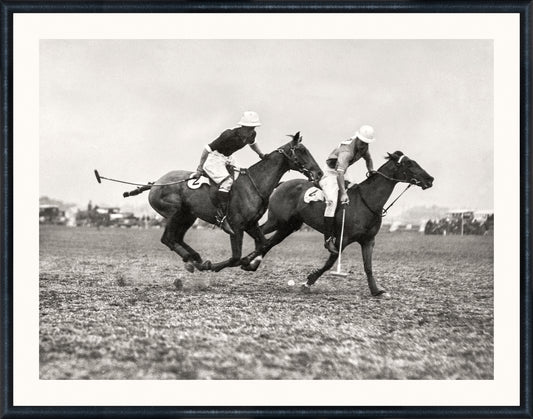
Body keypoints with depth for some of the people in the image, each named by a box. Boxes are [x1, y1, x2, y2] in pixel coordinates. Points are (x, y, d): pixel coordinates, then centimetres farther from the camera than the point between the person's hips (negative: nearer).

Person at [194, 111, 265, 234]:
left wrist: (261, 154, 16)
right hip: (214, 158, -9)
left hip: (228, 159, 9)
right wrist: (200, 169, -21)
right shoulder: (229, 135, -31)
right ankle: (221, 217, -31)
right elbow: (207, 149, -25)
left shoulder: (251, 134, -8)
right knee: (227, 182, -28)